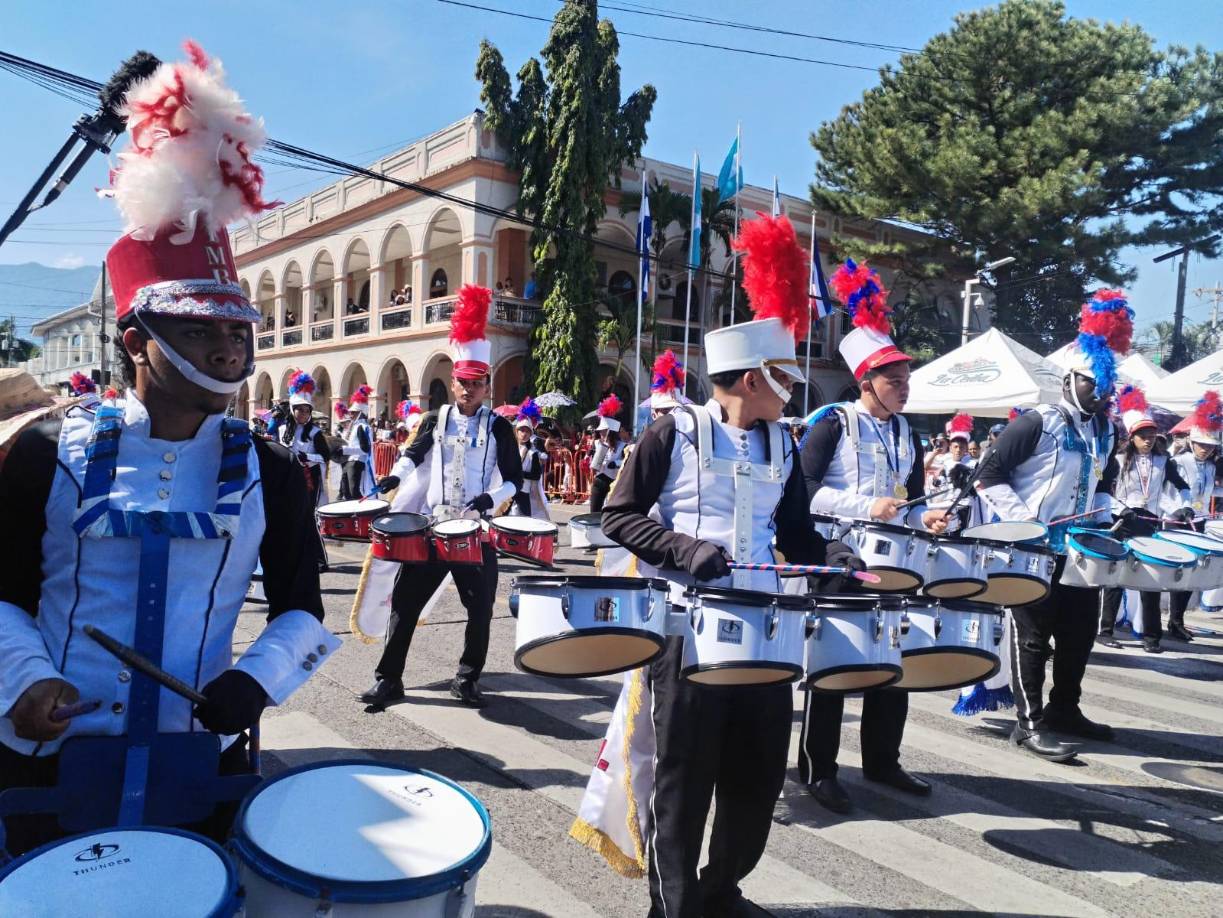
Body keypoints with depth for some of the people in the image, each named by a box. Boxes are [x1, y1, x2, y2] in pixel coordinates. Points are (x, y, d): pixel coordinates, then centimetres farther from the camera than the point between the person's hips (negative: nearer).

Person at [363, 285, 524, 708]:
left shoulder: (498, 427, -1)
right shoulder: (436, 420, 4)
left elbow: (514, 481, -3)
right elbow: (414, 453, 18)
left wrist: (492, 497, -22)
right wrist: (396, 475, -2)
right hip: (431, 525, 2)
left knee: (480, 608, 5)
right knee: (405, 599, 2)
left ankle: (467, 679, 23)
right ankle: (389, 678, 14)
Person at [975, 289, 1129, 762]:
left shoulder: (1106, 431, 12)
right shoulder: (1037, 423, -12)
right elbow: (988, 476, -13)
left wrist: (1102, 515, 6)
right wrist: (1021, 517, -21)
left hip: (1080, 550, 8)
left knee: (1080, 631, 14)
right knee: (1034, 635, -2)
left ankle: (1064, 709, 30)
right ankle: (1029, 723, 5)